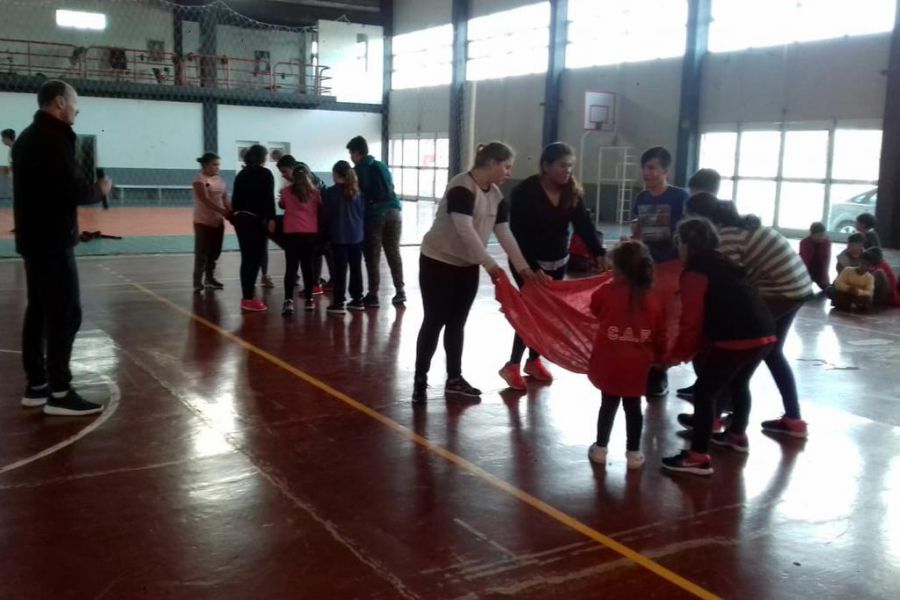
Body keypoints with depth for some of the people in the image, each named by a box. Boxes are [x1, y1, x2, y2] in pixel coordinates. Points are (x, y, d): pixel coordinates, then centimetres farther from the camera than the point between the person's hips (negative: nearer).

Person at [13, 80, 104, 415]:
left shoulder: (29, 136, 18)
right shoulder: (53, 137, -14)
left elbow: (47, 184, 13)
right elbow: (72, 189, -23)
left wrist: (84, 186, 3)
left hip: (34, 237, 10)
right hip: (51, 240, -10)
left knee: (39, 311, 13)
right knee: (66, 314, -8)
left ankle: (36, 386, 18)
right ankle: (59, 393, -5)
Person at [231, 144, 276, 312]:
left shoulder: (241, 174, 16)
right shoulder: (265, 174, -2)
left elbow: (235, 198, 15)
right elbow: (269, 198, -12)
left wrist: (234, 216, 20)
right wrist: (271, 218, -15)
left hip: (240, 218, 7)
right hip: (255, 219, -7)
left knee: (247, 258, 12)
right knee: (254, 258, -5)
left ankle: (247, 296, 15)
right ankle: (248, 299, -8)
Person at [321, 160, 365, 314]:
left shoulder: (330, 192, -9)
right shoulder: (357, 191, 7)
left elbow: (326, 215, -7)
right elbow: (363, 213, 9)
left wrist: (325, 232, 5)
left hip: (339, 236, -5)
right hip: (357, 235, 5)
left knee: (340, 269, -3)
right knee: (356, 268, 11)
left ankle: (338, 303, -2)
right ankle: (357, 300, 17)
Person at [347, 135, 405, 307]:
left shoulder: (358, 170, 1)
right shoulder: (382, 166, 20)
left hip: (374, 213, -5)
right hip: (393, 210, 5)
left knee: (372, 256, 0)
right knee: (394, 252, 12)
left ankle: (373, 296, 0)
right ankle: (400, 291, 12)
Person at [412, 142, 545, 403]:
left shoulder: (496, 196, 5)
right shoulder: (461, 186, -21)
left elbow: (505, 234, 2)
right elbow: (465, 230, -30)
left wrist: (524, 268, -6)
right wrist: (490, 265, -31)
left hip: (467, 265, 7)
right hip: (438, 262, -7)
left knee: (457, 322, 11)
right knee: (434, 321, -4)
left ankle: (454, 379, 21)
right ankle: (420, 381, 6)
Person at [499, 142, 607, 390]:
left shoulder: (573, 192, -3)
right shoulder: (525, 192, -20)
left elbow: (584, 225, -10)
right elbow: (519, 233, -22)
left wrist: (599, 253, -24)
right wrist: (529, 268, -28)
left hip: (558, 261, 6)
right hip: (528, 262, -6)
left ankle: (534, 360, 24)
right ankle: (512, 365, 3)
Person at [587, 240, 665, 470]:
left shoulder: (606, 293, -10)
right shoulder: (654, 301, -2)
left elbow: (594, 310, 13)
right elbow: (660, 336, 5)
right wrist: (659, 359, 23)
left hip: (609, 363, -1)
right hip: (638, 366, 1)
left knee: (608, 404, 15)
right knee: (633, 407, 14)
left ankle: (600, 448, 23)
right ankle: (633, 453, 20)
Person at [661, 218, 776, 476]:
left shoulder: (695, 272, -5)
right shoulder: (720, 264, 23)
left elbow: (691, 319, -10)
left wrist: (678, 353, 3)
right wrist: (692, 350, 23)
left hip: (738, 338, -9)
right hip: (765, 333, 9)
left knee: (704, 391, -1)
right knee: (739, 383, 30)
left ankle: (698, 457, -2)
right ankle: (737, 435, 49)